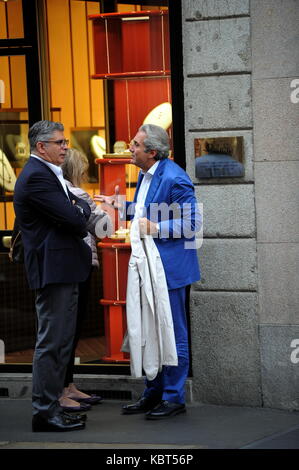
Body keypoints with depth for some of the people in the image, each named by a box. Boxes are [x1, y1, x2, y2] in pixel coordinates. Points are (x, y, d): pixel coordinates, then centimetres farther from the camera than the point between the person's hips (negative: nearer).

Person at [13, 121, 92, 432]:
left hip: (63, 270, 11)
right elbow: (76, 219, -20)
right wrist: (82, 206, 0)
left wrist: (76, 209, 0)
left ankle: (51, 406, 21)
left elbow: (75, 217, 21)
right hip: (53, 271, -11)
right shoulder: (36, 176, -16)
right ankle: (44, 412, -1)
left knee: (60, 343, 14)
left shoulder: (47, 174, 18)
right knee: (51, 343, -6)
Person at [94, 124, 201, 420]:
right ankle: (153, 394, 27)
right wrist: (122, 206, 12)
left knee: (173, 334, 0)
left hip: (170, 267, -10)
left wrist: (155, 227, -25)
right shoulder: (145, 174, 11)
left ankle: (174, 398, 9)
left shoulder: (174, 178, -19)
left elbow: (192, 222, -21)